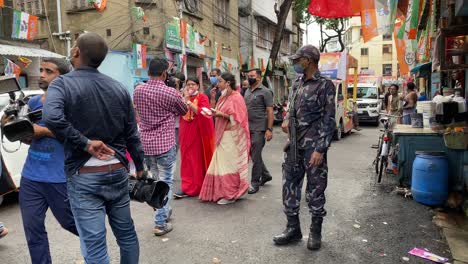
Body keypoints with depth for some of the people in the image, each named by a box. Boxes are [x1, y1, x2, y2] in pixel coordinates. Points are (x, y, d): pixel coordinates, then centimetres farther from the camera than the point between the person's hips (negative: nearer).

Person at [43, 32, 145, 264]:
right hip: (117, 171, 4)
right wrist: (140, 169, 16)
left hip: (84, 177, -4)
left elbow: (51, 117, -30)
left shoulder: (62, 84, -7)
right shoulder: (119, 88, 5)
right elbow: (132, 135, 8)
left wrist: (84, 143, -18)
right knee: (126, 233, 20)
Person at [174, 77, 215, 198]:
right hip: (186, 132, 5)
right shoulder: (184, 97, 14)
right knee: (187, 158, 4)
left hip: (198, 132, -5)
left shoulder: (203, 97, -2)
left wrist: (189, 102, -19)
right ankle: (188, 187, 10)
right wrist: (185, 98, -6)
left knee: (199, 158, 1)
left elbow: (202, 112, -18)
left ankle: (196, 186, 11)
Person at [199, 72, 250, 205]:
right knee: (221, 164, 10)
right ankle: (223, 191, 20)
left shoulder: (236, 97, -10)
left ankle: (230, 195, 7)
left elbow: (237, 117, -17)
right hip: (223, 135, 8)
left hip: (231, 136, -8)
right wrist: (215, 112, 3)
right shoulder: (224, 97, 15)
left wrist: (221, 114, -19)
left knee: (229, 164, -3)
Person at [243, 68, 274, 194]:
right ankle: (265, 175, 33)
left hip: (259, 129, -7)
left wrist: (269, 129, -16)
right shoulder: (247, 91, 14)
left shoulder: (265, 92, -6)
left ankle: (255, 183, 10)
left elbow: (270, 111, -9)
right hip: (248, 128, 7)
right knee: (253, 154, 14)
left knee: (255, 156, -2)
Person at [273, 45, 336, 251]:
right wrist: (287, 119, 1)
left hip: (313, 146, -6)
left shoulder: (325, 85, -7)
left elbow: (328, 120, -12)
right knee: (289, 185, 9)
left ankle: (315, 231, 21)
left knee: (315, 189, 4)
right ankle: (293, 228, 24)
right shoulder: (297, 84, 12)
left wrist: (320, 149, -18)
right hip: (294, 145, 7)